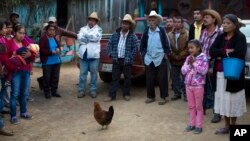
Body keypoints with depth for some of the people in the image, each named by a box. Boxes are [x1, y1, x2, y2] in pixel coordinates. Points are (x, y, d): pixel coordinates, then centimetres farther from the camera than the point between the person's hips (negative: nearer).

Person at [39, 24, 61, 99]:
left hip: (56, 61, 7)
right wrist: (52, 52, -23)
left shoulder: (54, 38, 10)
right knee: (47, 78, 0)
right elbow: (42, 50, -17)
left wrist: (58, 49, -4)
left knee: (55, 77, 11)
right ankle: (47, 92, 13)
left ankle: (54, 91, 22)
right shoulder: (43, 38, -11)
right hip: (47, 62, -6)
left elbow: (58, 46, 21)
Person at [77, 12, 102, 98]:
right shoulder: (83, 29, 11)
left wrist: (86, 36, -5)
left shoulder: (98, 29, 5)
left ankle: (93, 90, 16)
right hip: (83, 55, 2)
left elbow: (96, 37, -15)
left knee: (93, 74, 6)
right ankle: (81, 90, 13)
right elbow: (79, 38, -5)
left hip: (94, 55, -2)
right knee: (82, 74, 5)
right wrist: (91, 38, -11)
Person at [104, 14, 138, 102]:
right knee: (115, 78, 6)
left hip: (126, 61, -2)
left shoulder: (132, 36, -4)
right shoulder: (115, 34, 5)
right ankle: (112, 95, 10)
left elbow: (136, 48, -4)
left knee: (127, 78, 8)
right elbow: (110, 44, 10)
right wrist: (111, 54, 0)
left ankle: (126, 94, 21)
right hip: (116, 60, 2)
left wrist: (130, 57, -9)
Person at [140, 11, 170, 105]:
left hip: (160, 59, -3)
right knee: (149, 79, 8)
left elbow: (166, 43, 1)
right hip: (149, 59, 3)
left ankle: (163, 97, 12)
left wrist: (166, 53, -4)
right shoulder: (146, 31, 5)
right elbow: (142, 44, 13)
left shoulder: (162, 31, -2)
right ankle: (150, 96, 20)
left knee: (162, 79, 2)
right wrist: (143, 54, 6)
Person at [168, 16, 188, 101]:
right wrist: (173, 56, -6)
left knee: (185, 78, 2)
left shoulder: (187, 34, -7)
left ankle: (186, 94, 13)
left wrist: (180, 56, -12)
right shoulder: (170, 34, 7)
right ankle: (177, 93, 23)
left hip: (184, 61, -4)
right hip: (173, 61, 4)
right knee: (175, 78, 11)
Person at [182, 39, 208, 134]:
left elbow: (204, 71, -20)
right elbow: (183, 71, 1)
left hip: (198, 86, -5)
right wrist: (189, 64, -14)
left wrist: (194, 63, -19)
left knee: (198, 106, 5)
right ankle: (191, 124, 24)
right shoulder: (188, 58, 5)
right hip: (188, 85, 5)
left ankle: (199, 126, 13)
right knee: (191, 106, 13)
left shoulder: (203, 58, -10)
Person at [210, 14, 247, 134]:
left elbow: (239, 53, -21)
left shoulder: (240, 37, -6)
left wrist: (222, 55, -9)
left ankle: (233, 126, 19)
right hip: (220, 73, 5)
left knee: (233, 101, 4)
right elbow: (212, 52, -2)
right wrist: (226, 51, -17)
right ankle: (226, 126, 23)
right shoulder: (220, 37, 9)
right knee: (223, 100, 10)